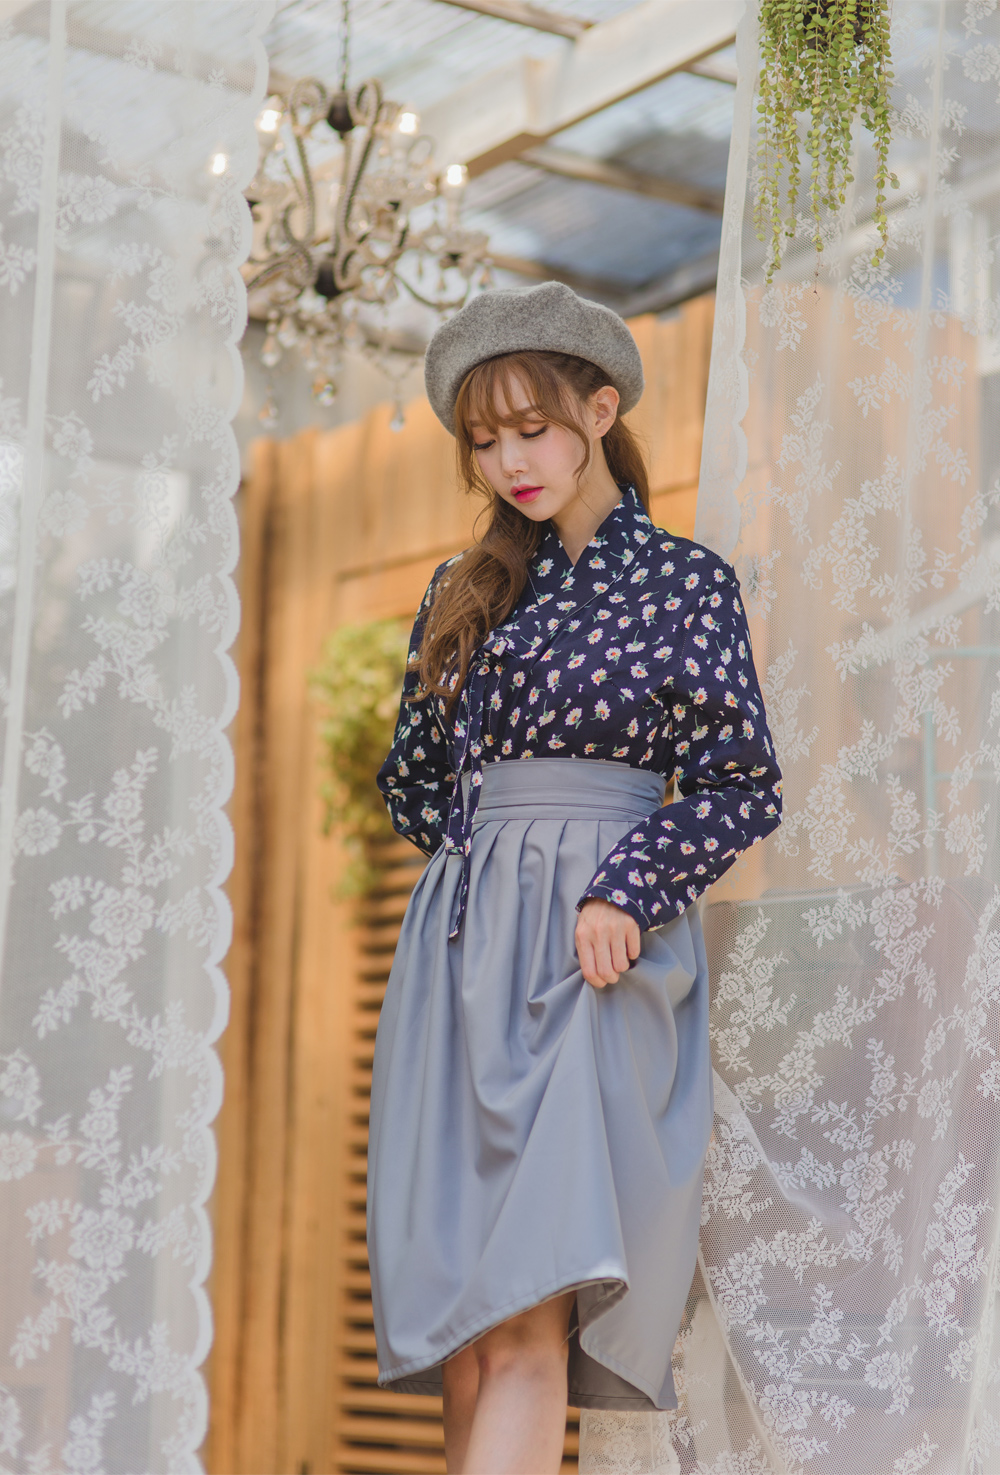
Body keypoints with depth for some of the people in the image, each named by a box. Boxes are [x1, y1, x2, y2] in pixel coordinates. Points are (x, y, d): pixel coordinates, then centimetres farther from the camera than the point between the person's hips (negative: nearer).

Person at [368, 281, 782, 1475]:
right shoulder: (463, 591, 17)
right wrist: (484, 868, 12)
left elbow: (742, 785, -1)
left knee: (528, 1316, -17)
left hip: (600, 955, -4)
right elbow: (410, 780, 24)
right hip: (460, 955, 5)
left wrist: (625, 892, -13)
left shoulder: (685, 581, 5)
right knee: (457, 1323, 0)